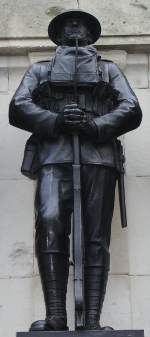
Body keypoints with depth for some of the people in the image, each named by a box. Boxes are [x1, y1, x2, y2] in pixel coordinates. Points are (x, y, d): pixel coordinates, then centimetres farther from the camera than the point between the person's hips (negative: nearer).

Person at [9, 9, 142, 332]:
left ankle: (92, 321, -13)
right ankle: (55, 316, -26)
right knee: (50, 223, -24)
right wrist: (55, 121, -8)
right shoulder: (40, 69, 28)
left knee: (96, 238, -9)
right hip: (54, 156, 0)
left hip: (98, 156, 1)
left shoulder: (109, 69, 27)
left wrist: (94, 126, -8)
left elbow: (132, 110, 12)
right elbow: (18, 107, 11)